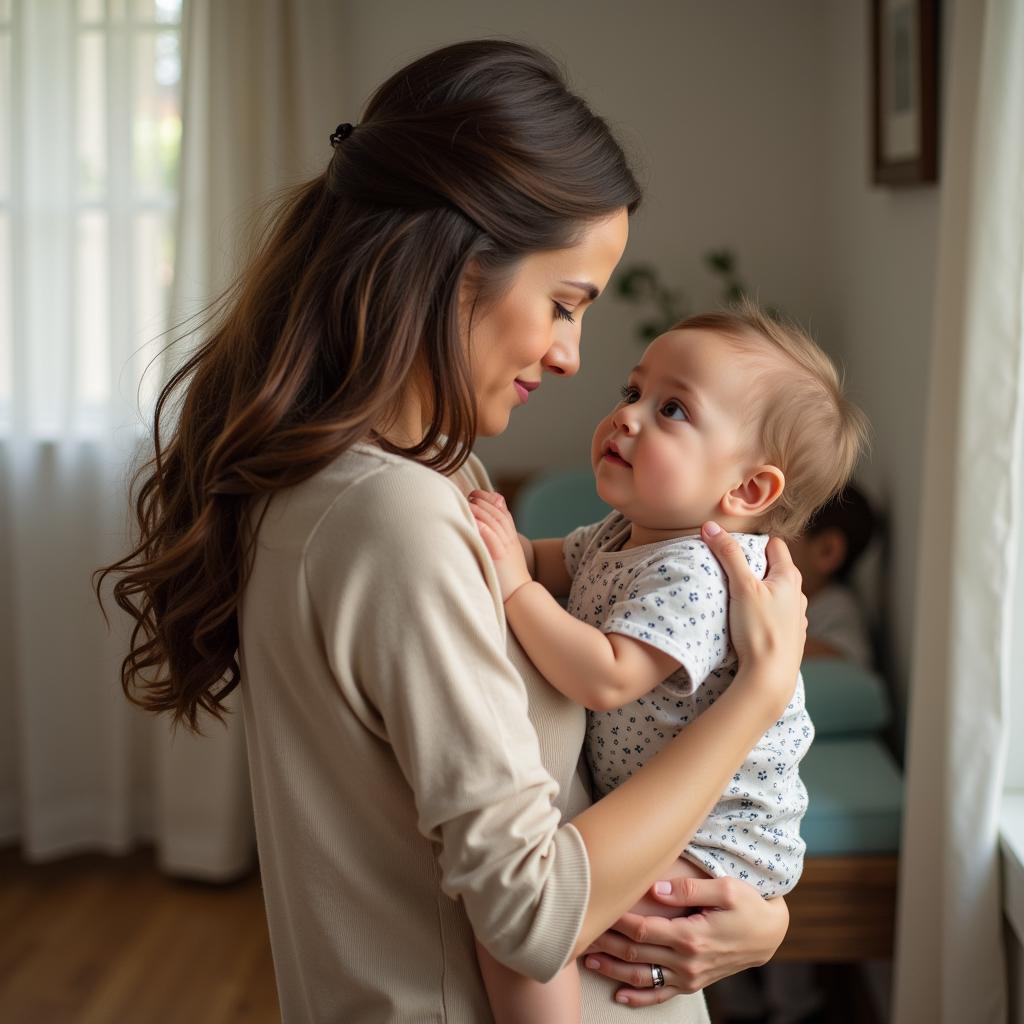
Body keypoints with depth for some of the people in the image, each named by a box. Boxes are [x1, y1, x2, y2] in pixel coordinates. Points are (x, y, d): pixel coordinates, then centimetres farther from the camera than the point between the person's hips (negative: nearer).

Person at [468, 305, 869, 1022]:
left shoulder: (693, 574, -27)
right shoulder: (623, 535, 4)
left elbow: (605, 678, -36)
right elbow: (550, 562, 20)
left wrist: (512, 585, -31)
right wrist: (504, 540, -1)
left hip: (717, 841, -10)